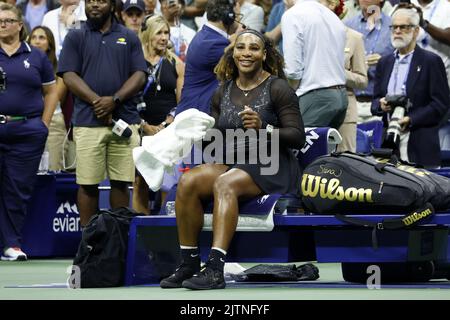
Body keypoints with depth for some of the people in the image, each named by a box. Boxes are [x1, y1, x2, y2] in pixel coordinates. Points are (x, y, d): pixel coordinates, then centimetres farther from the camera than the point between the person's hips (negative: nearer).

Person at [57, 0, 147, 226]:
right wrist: (96, 101, -12)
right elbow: (69, 76, 0)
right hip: (88, 121, -1)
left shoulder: (129, 38, 12)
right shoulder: (75, 38, 9)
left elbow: (139, 76, 5)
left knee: (121, 182, 2)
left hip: (124, 120, 1)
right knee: (88, 184, -1)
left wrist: (114, 100, -11)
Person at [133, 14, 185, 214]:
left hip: (169, 128, 1)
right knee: (141, 182, -4)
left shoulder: (175, 63, 9)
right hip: (141, 129, -1)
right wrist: (145, 126, -7)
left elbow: (182, 101, 7)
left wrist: (166, 124, -6)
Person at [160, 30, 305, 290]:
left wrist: (263, 129, -23)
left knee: (225, 183, -34)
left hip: (270, 165, -5)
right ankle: (189, 265, -20)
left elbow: (298, 138, -8)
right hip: (232, 162, 5)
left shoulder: (277, 88, -3)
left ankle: (215, 270, -44)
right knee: (188, 181, -23)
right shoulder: (223, 93, 14)